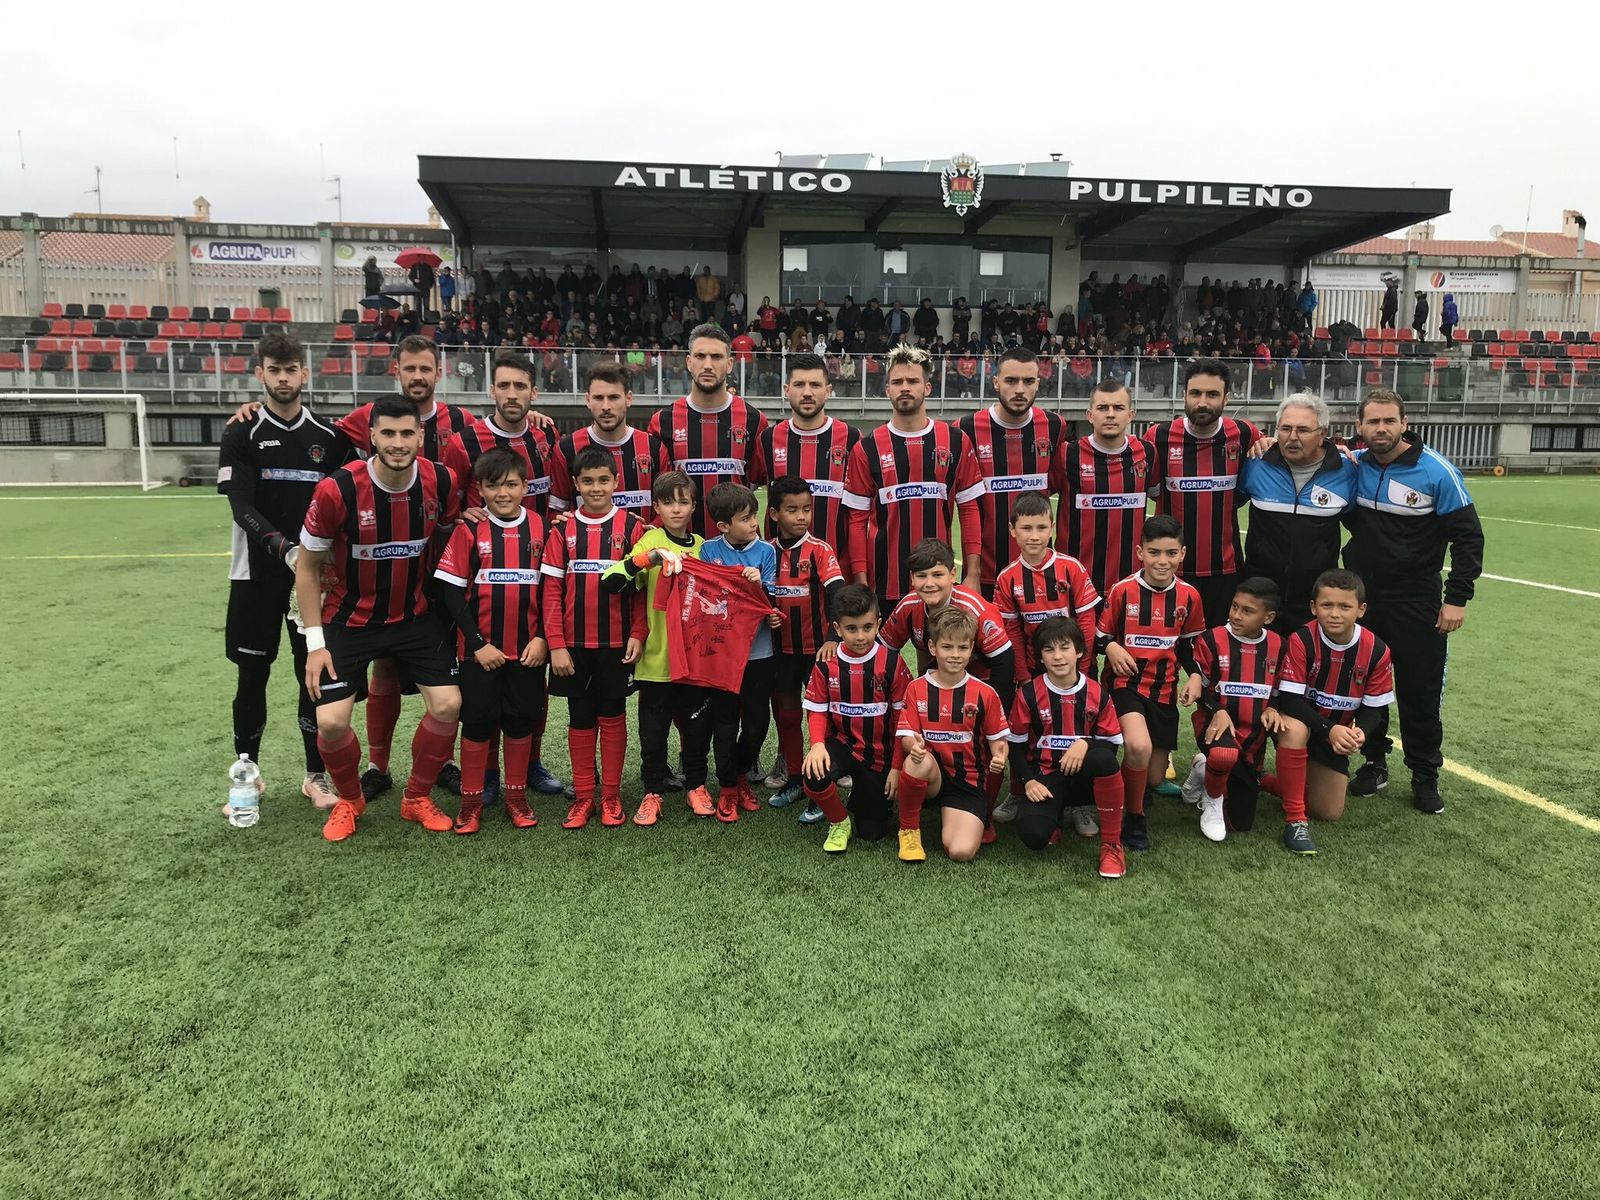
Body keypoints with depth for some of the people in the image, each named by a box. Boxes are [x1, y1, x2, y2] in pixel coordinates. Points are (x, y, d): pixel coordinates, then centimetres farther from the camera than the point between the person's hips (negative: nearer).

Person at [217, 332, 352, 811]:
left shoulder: (329, 436, 6)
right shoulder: (242, 435, 0)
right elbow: (241, 506, -11)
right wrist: (284, 548, -26)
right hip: (256, 574, -1)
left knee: (316, 673, 3)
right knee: (252, 675, 6)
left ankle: (317, 775, 16)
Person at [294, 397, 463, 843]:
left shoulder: (440, 482, -14)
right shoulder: (337, 490, -22)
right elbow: (307, 565, -10)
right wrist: (315, 642, -12)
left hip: (415, 616, 3)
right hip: (349, 619, -2)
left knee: (448, 705, -7)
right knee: (331, 722, -11)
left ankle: (417, 798, 17)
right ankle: (349, 800, 20)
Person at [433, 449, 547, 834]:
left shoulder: (541, 528, -1)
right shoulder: (468, 530, -5)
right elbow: (452, 593, -5)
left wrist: (542, 638, -5)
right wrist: (478, 644, -10)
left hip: (528, 649, 2)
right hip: (480, 650, -1)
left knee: (522, 720, 10)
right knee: (478, 721, 6)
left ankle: (516, 795, 25)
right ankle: (471, 800, 19)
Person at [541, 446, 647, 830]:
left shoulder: (631, 527, -2)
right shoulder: (562, 530, 1)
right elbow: (551, 591, -1)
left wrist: (638, 634, -8)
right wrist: (556, 645, -6)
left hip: (617, 643, -1)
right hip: (573, 643, 1)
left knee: (612, 716, 7)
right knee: (580, 718, 9)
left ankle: (611, 795, 18)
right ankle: (583, 796, 19)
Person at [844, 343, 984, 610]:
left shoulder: (956, 442, 4)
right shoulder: (867, 448, 2)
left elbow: (969, 509, 4)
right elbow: (857, 518, 2)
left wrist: (973, 574, -3)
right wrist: (860, 580, -5)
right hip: (885, 585, 0)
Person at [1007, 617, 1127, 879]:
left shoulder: (1096, 693, 1)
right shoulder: (1028, 694, -1)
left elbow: (1111, 744, 3)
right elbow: (1016, 744, 4)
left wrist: (1086, 743, -19)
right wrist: (1029, 780, -12)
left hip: (1083, 776, 1)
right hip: (1046, 778, -1)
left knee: (1103, 758, -37)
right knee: (1033, 835, -31)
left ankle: (1112, 843, -18)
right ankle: (1061, 811, 10)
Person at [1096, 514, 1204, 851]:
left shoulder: (1189, 595, 0)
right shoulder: (1122, 590, -9)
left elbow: (1189, 644, 13)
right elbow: (1100, 635, 1)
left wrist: (1195, 675, -4)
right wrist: (1110, 647, -20)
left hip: (1163, 688, 4)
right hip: (1125, 682, -4)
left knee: (1154, 777, 5)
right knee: (1139, 747, -31)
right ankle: (1134, 818, -6)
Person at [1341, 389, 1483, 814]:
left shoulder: (1436, 470, -10)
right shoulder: (1352, 466, -1)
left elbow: (1467, 536, -6)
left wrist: (1457, 598, -10)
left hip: (1416, 603, -3)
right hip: (1361, 599, 3)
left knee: (1420, 692, 4)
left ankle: (1425, 777, 19)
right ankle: (1374, 764, 27)